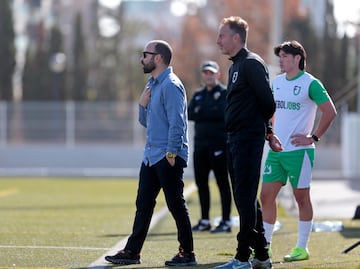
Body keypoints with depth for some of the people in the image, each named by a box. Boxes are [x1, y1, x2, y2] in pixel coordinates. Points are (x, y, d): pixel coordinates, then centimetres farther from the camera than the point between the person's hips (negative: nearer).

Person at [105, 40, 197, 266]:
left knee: (176, 204, -4)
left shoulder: (170, 85, -13)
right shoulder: (152, 84, 17)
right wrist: (143, 104, 3)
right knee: (143, 204, 9)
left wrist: (171, 154, -21)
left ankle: (187, 254, 3)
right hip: (151, 155, 9)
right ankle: (132, 252, 12)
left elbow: (176, 123, -19)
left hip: (168, 157, -9)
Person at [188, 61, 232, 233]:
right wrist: (210, 114, -9)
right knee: (201, 182, 8)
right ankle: (205, 221, 16)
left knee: (222, 182, -5)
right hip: (200, 142, 6)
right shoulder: (198, 95, 18)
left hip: (218, 143, -6)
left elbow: (222, 112, -16)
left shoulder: (224, 93, 0)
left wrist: (201, 112, -8)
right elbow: (190, 114, 4)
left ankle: (226, 222, -4)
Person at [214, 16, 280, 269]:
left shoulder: (252, 64, -13)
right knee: (246, 198, 13)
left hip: (248, 139, -10)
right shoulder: (236, 66, 18)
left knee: (245, 197, -9)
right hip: (235, 139, 10)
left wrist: (259, 125, 1)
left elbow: (268, 102, -17)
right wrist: (266, 130, 14)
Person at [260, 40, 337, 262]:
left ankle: (302, 248, 9)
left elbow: (330, 112, -11)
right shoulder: (276, 82, 11)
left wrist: (313, 137, -12)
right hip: (276, 151, 7)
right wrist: (272, 134, 14)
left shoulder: (310, 83, -9)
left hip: (299, 151, -7)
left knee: (302, 197, 2)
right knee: (266, 195, 3)